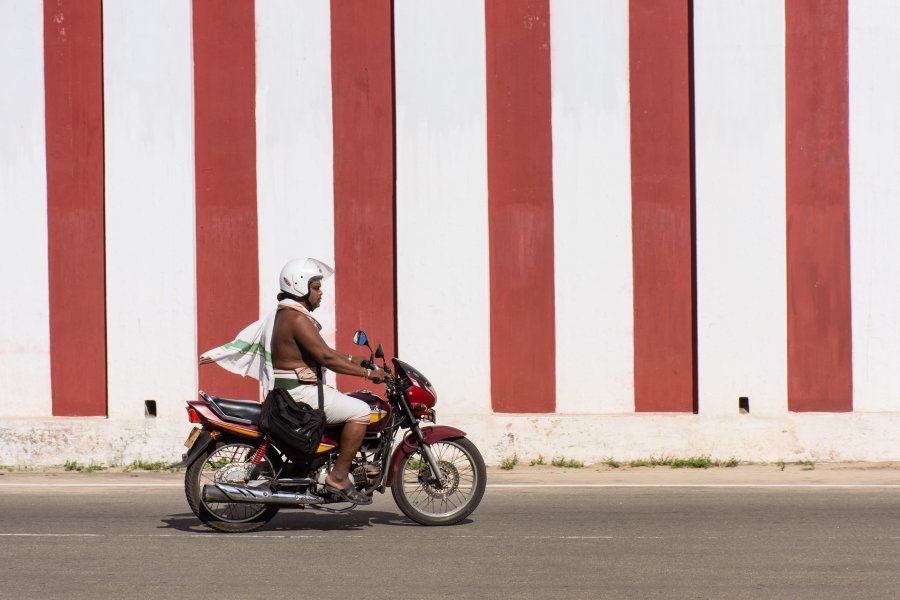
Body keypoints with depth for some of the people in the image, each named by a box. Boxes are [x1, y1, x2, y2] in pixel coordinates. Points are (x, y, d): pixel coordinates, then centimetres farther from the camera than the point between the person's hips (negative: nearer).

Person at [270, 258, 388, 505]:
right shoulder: (298, 319, -18)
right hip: (300, 392, -11)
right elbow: (326, 358, -24)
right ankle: (338, 477, -16)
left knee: (353, 404, 21)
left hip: (298, 389, 11)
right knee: (360, 411, -17)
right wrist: (367, 373, -21)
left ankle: (340, 467, 18)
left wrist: (352, 359, 15)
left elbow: (321, 351, 24)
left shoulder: (288, 314, 16)